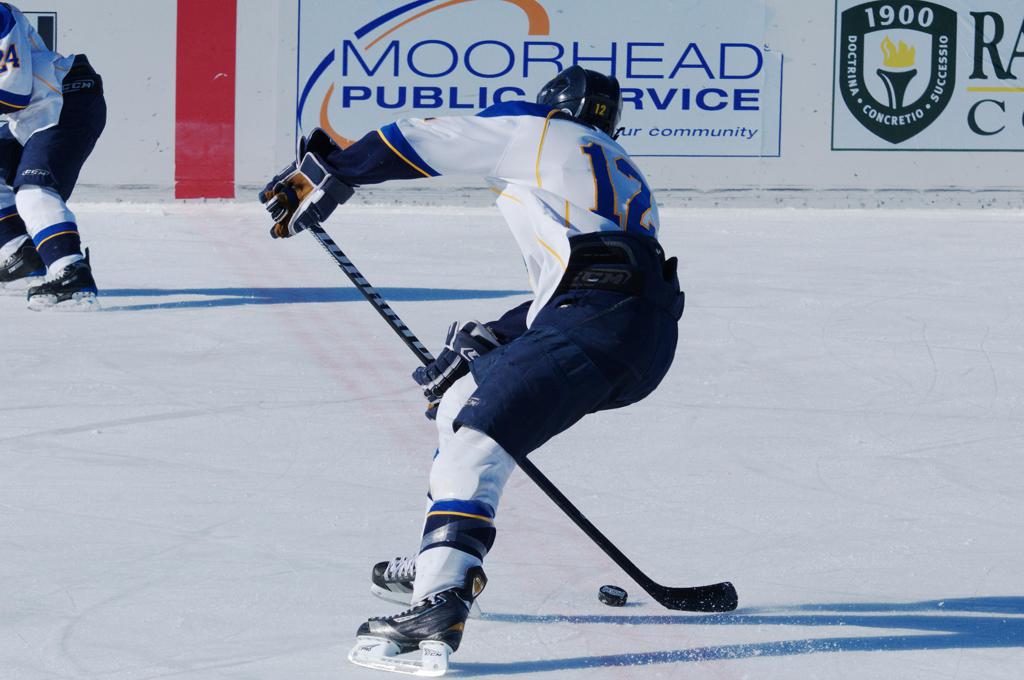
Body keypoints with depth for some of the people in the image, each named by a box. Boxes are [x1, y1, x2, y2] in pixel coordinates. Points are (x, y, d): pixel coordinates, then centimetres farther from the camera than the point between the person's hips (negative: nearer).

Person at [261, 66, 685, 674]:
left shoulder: (536, 130, 13)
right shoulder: (626, 177, 35)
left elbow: (425, 144, 11)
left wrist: (327, 174, 21)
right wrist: (489, 339, 27)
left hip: (598, 320, -9)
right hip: (651, 338, 9)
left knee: (475, 443, -17)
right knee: (466, 393, 25)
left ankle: (439, 605, -35)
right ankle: (440, 562, 29)